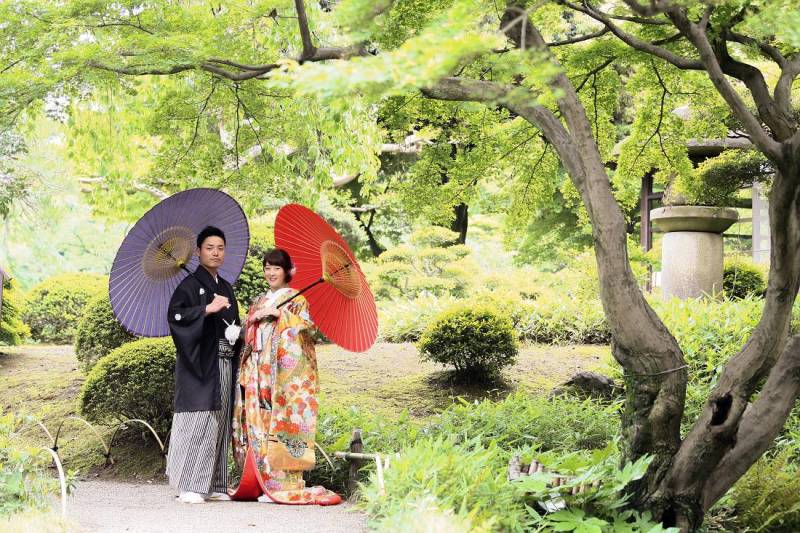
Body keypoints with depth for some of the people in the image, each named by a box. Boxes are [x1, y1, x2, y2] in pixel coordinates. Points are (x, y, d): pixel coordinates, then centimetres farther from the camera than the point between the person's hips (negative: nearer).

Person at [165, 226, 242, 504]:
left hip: (224, 364, 7)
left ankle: (212, 485, 10)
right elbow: (175, 315, -17)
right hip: (199, 365, -7)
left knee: (219, 423, 6)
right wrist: (208, 309, -22)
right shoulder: (190, 285, -2)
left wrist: (236, 334, 9)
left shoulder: (226, 288, 19)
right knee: (197, 422, -11)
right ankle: (188, 486, -10)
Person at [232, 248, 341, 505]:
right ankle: (263, 482, 2)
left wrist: (278, 313, -14)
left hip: (284, 371, -6)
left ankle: (284, 484, -13)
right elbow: (248, 337, 21)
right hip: (258, 371, 6)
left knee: (281, 421, -12)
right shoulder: (259, 302, 22)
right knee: (259, 423, 0)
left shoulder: (296, 299, 5)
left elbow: (306, 325, -10)